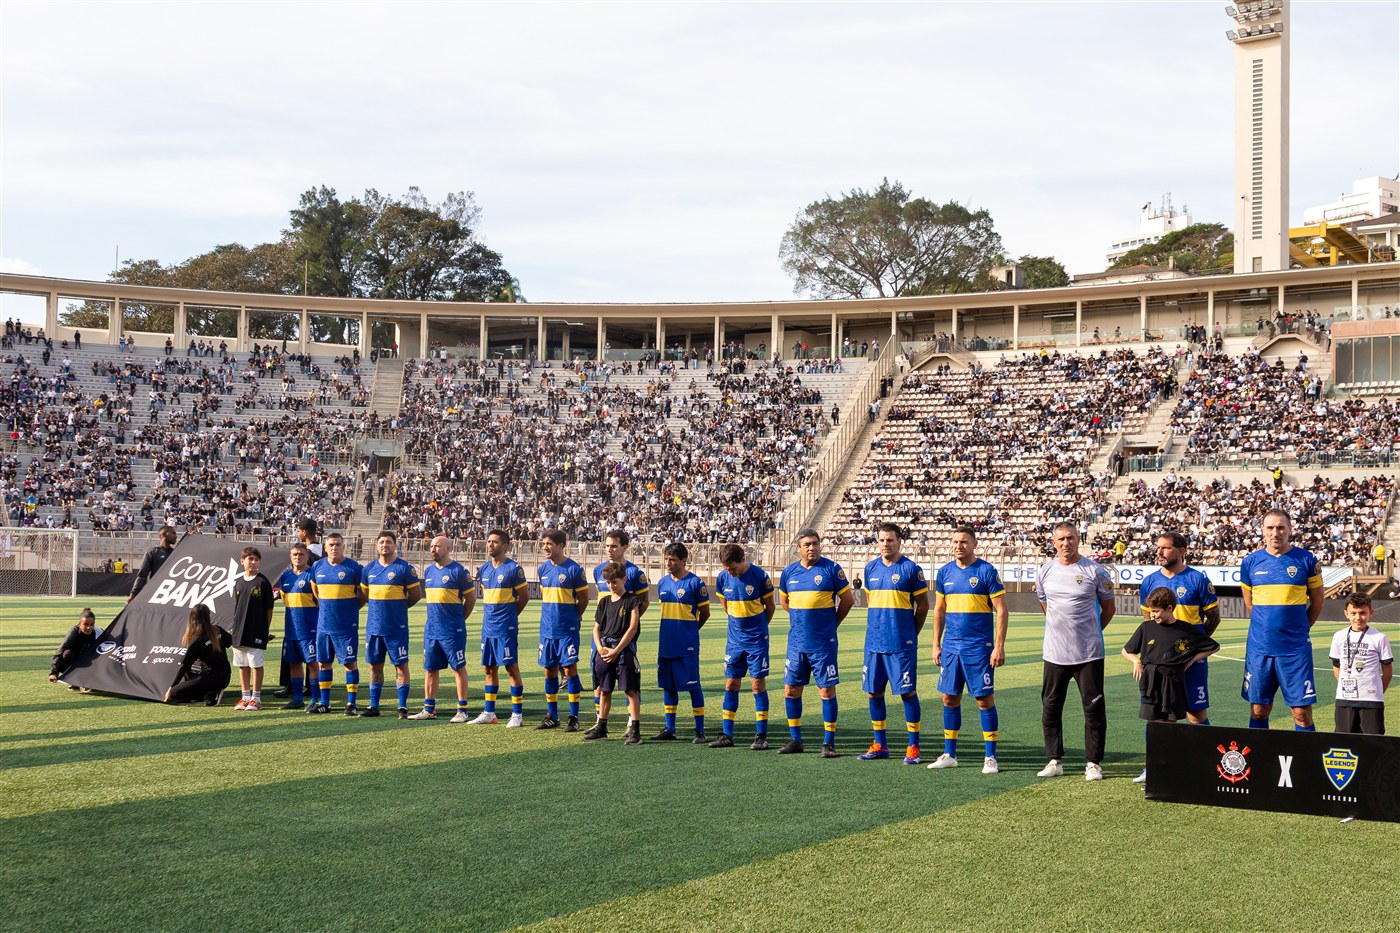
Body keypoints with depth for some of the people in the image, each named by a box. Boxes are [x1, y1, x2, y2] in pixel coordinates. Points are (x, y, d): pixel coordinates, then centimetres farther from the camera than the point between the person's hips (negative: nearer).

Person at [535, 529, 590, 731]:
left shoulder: (573, 569, -10)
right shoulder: (544, 568, 8)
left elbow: (583, 599, -3)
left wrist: (571, 618, 5)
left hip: (567, 630, -6)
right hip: (547, 629, 6)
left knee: (569, 669, -4)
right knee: (549, 670, 9)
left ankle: (573, 718, 1)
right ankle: (552, 716, 18)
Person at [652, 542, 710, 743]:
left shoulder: (695, 583, -9)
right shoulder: (662, 583, 9)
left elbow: (705, 613, 0)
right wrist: (671, 631, 14)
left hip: (687, 645, -6)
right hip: (666, 643, 6)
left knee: (693, 686, -2)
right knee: (667, 685, 10)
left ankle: (700, 731, 3)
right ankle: (669, 729, 19)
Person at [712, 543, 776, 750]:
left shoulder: (759, 576, -14)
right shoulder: (723, 578, -2)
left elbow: (770, 606, -1)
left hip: (756, 639, -4)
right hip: (734, 638, 4)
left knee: (758, 683, -4)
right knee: (730, 684, 4)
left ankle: (761, 735, 2)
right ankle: (726, 735, 9)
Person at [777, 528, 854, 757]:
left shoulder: (831, 569, -6)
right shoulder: (789, 572, 6)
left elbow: (847, 600, 1)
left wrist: (831, 623, 8)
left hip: (823, 643, -4)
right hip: (796, 642, 4)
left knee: (827, 690, -2)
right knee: (790, 689, 6)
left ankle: (828, 742, 5)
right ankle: (795, 740, 18)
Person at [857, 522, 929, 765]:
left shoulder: (911, 569, -5)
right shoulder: (871, 569, 10)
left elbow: (923, 605, 0)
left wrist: (910, 633, 5)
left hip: (902, 644, -5)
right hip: (874, 642, 5)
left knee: (908, 692, -3)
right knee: (874, 693, 8)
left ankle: (913, 747, 5)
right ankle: (879, 744, 18)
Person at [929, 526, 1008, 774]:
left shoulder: (986, 571, -6)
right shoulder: (944, 572, 8)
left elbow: (1001, 610, -7)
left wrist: (999, 647, -12)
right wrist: (936, 644, 11)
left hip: (979, 648, -5)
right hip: (951, 647, 5)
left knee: (985, 700, -1)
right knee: (949, 699, 8)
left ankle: (990, 757, 7)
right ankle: (949, 754, 17)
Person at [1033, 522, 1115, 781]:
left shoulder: (1095, 571, -4)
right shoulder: (1045, 571, 5)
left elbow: (1108, 608, 8)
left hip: (1089, 653, -3)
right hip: (1055, 652, 3)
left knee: (1094, 707, 0)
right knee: (1050, 707, 7)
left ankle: (1094, 763, 8)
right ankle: (1054, 761, 17)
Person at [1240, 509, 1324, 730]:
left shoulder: (1306, 560, -1)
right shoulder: (1250, 562, 4)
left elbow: (1317, 602, 8)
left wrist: (1298, 630, 9)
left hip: (1295, 649, -2)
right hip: (1259, 648, 2)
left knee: (1302, 712, -3)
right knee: (1258, 711, 7)